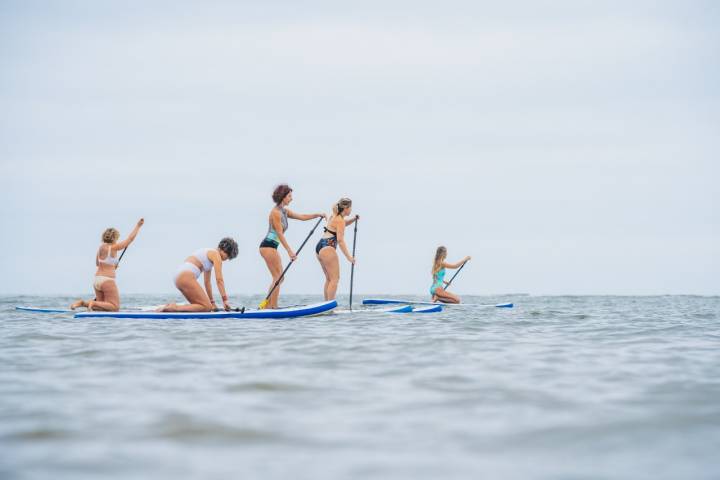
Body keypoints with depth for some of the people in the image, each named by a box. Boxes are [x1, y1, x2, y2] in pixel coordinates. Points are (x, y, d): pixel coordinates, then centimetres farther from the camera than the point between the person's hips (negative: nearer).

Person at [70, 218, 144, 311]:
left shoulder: (100, 247, 9)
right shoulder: (113, 248, -12)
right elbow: (130, 238, -7)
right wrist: (138, 226, 2)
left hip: (97, 279, 8)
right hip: (107, 280, -8)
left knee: (103, 306, 17)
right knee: (115, 307, -3)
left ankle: (83, 303, -1)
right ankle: (94, 303, -19)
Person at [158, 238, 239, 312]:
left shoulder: (210, 253, 28)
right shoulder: (216, 254, 0)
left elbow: (207, 282, 29)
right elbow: (219, 280, -7)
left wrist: (212, 302, 28)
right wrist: (225, 300, -6)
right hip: (186, 276, -10)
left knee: (207, 305, 10)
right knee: (207, 307, -10)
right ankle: (174, 308, -20)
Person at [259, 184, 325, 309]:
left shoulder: (284, 211, 13)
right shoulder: (276, 212, -15)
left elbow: (301, 217, 17)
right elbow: (280, 234, -19)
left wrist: (318, 215, 6)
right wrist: (289, 251, -22)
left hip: (272, 247, 10)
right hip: (268, 246, -10)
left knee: (278, 278, 12)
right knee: (278, 277, -8)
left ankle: (268, 305, 14)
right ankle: (272, 306, -7)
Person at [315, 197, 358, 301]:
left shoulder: (335, 216, 16)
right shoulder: (340, 221, -11)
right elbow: (340, 240, -18)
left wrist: (353, 219, 19)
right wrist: (349, 257, -17)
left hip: (320, 247, 10)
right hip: (327, 249, -10)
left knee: (329, 279, 15)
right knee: (335, 279, -8)